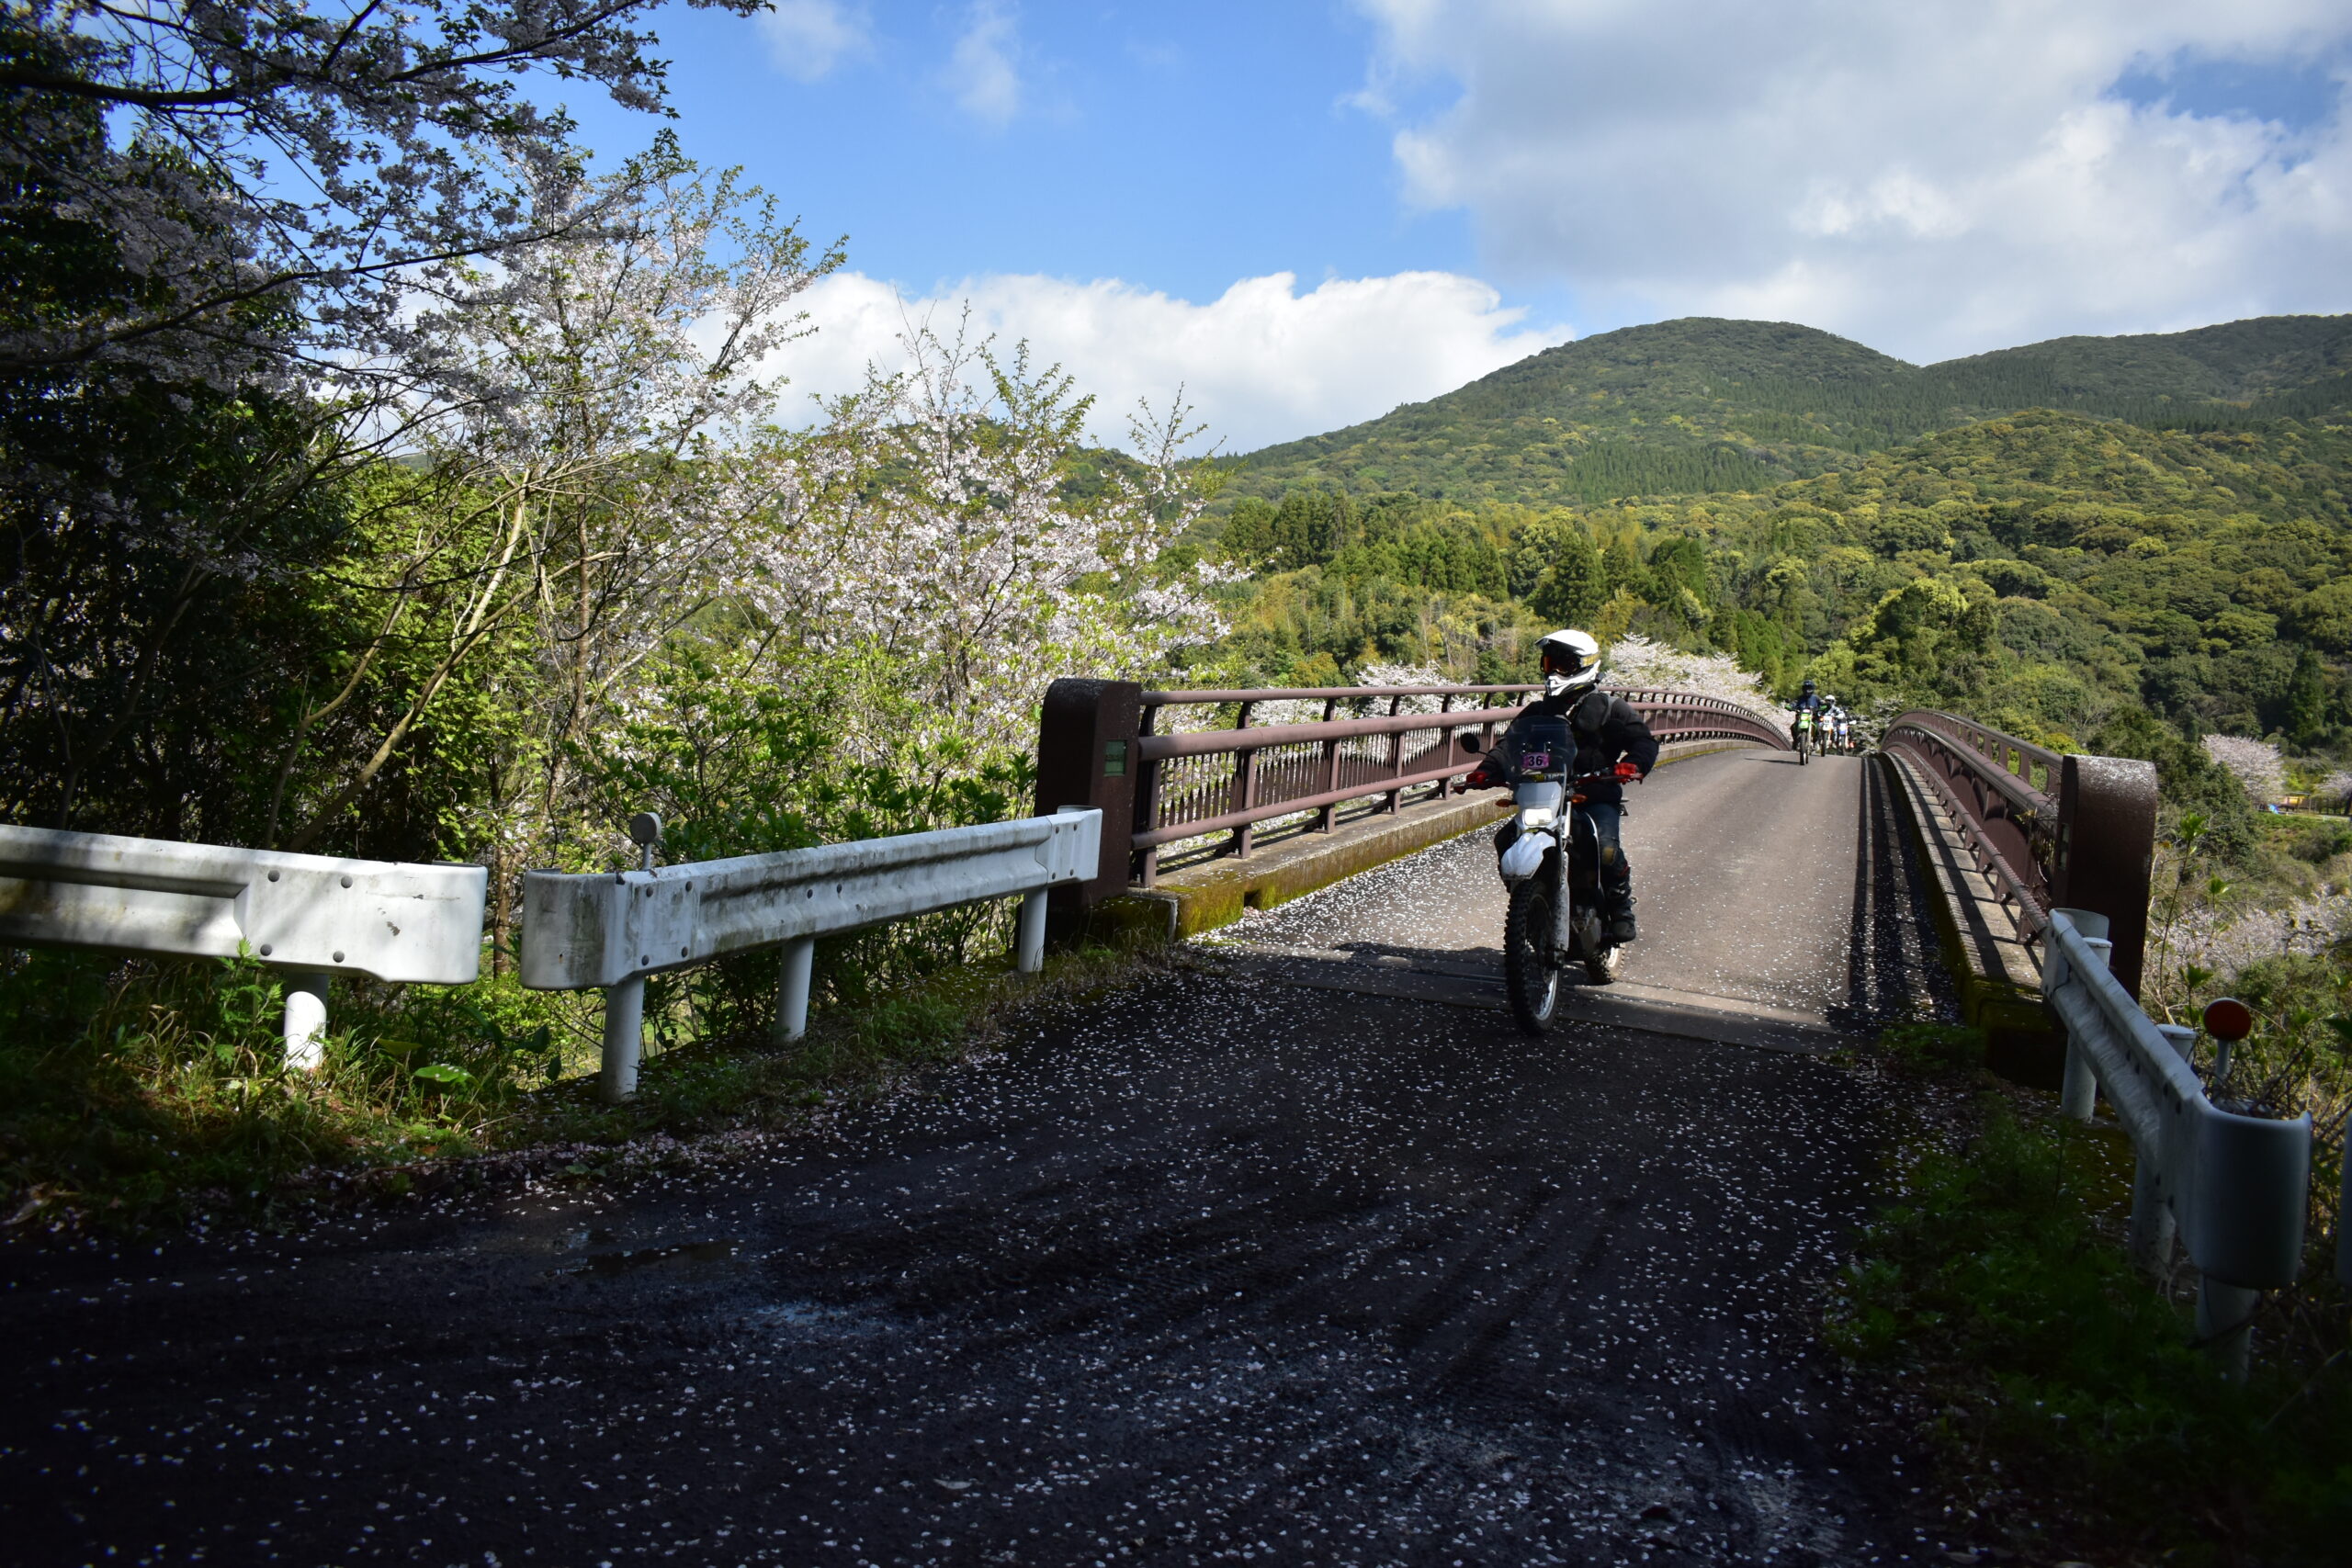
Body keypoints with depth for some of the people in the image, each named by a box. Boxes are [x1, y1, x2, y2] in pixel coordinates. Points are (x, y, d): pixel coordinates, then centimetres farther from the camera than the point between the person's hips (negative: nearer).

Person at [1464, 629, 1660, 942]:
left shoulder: (1607, 708, 6)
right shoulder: (1536, 712, 19)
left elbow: (1644, 741, -2)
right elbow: (1509, 745, 9)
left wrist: (1632, 765, -26)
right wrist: (1486, 772, -12)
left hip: (1596, 799, -4)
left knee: (1605, 847, -31)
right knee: (1505, 841, -14)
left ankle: (1620, 909, -10)